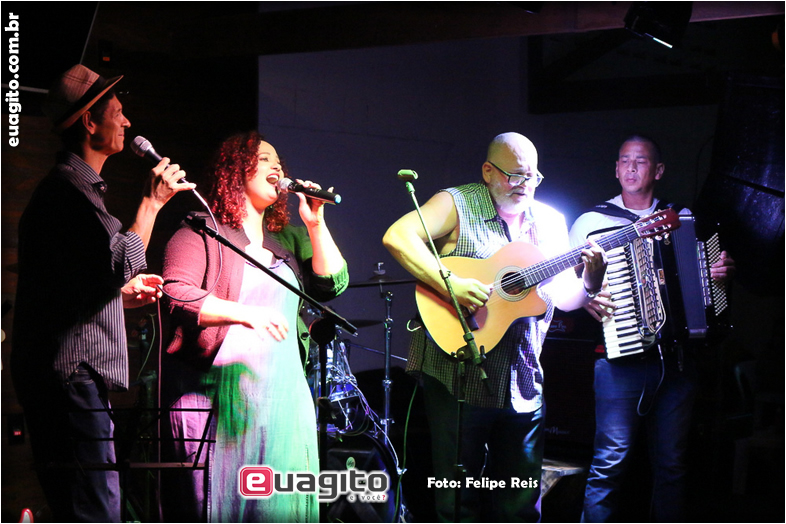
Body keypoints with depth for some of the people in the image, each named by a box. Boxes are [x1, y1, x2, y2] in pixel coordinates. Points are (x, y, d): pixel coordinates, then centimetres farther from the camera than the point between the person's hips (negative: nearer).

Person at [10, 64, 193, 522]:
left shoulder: (78, 185, 24)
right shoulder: (69, 187, -10)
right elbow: (121, 263, -20)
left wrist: (121, 295, 19)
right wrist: (152, 202, -11)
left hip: (73, 376, 11)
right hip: (71, 374, -11)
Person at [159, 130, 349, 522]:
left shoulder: (288, 238, 19)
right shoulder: (202, 232, 3)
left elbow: (333, 284, 10)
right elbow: (175, 294, -10)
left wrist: (315, 223, 1)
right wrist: (245, 313, -19)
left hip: (281, 393, 5)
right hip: (216, 390, -5)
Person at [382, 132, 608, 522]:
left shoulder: (551, 222, 12)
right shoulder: (457, 205, -5)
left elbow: (564, 298, 13)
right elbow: (397, 236, -21)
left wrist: (590, 279, -8)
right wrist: (452, 285, -28)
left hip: (523, 384, 5)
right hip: (457, 378, -5)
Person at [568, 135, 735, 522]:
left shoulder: (683, 219, 13)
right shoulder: (593, 222, 5)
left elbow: (703, 274, 23)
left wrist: (724, 271, 1)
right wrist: (586, 300, -13)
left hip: (677, 359, 3)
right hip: (621, 359, -3)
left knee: (672, 464, 7)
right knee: (611, 462, -6)